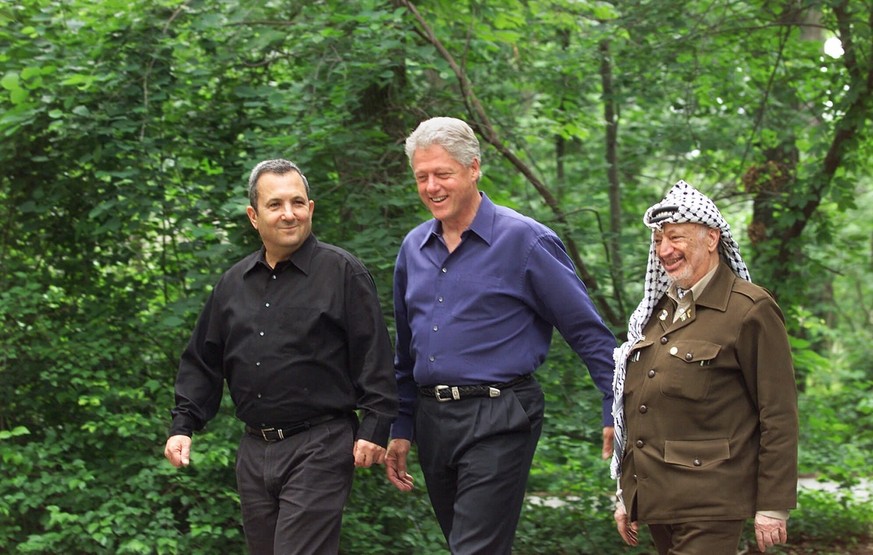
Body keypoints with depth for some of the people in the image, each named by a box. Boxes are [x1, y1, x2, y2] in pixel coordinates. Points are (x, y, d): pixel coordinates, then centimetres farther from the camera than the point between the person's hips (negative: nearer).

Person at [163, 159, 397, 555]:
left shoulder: (342, 273, -3)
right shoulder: (233, 284, 14)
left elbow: (374, 357, -6)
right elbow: (204, 362, 18)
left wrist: (374, 429, -12)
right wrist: (183, 426, 9)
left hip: (319, 448, -6)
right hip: (255, 451, 6)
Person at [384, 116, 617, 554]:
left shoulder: (524, 240, -7)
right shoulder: (414, 247, 11)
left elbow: (589, 333, -5)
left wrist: (617, 411, -8)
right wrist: (400, 429, 18)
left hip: (497, 422, -7)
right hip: (431, 419, 7)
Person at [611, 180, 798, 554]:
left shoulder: (751, 312, -7)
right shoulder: (658, 309, 15)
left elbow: (779, 417, -9)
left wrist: (773, 508, -11)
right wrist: (626, 496, 20)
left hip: (708, 509, -7)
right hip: (654, 502, 7)